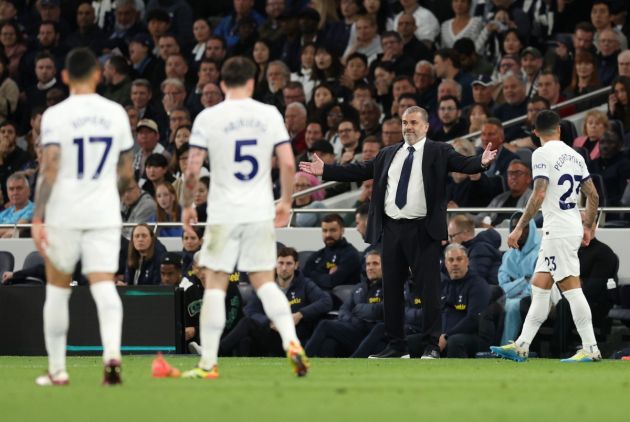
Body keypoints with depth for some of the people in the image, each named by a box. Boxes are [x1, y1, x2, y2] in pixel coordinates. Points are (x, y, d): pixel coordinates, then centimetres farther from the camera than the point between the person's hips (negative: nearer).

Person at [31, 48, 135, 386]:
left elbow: (49, 170, -14)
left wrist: (37, 218, -12)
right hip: (104, 214, 2)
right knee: (104, 286, -4)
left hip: (63, 215, -2)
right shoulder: (116, 113, 5)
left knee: (57, 289, 12)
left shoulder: (56, 115, -6)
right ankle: (112, 352, -29)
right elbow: (126, 174, 10)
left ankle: (57, 369, 17)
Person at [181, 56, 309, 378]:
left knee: (215, 284, 3)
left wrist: (187, 205, 8)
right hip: (261, 213, 2)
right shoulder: (269, 114, 2)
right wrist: (286, 202, 12)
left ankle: (208, 364, 3)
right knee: (265, 282, 12)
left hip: (223, 214, -2)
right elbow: (288, 163, -1)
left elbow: (192, 170, -6)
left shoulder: (208, 118, -4)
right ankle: (292, 342, -7)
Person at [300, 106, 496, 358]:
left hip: (423, 231, -5)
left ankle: (432, 345, 0)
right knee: (392, 288, 8)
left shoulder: (438, 152, 2)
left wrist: (482, 163, -32)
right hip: (391, 229, 5)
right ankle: (395, 345, 15)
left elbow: (463, 164, -11)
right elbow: (359, 171, 17)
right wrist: (325, 170, 14)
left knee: (428, 287, -5)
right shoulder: (388, 154, 16)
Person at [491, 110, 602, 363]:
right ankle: (521, 347, 13)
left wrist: (519, 227, -15)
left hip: (558, 229, -8)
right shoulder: (574, 155, 13)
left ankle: (590, 349, -11)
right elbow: (593, 196, 15)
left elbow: (539, 195, -19)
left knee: (571, 288, -9)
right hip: (573, 227, 8)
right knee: (539, 286, 11)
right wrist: (588, 227, 26)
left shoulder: (542, 154, -10)